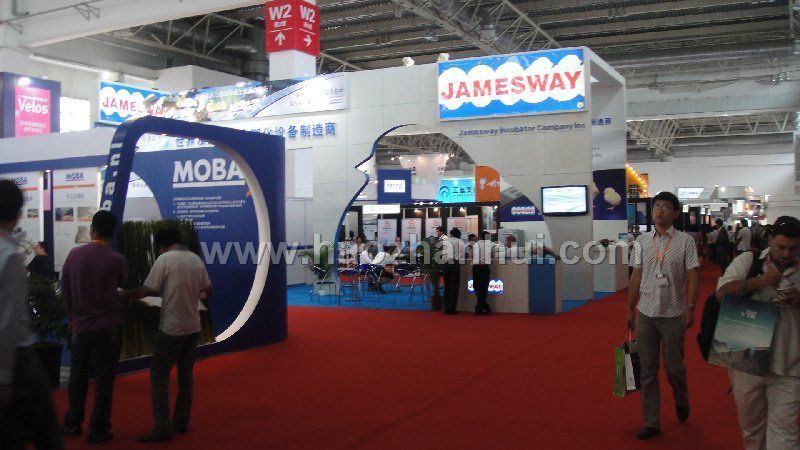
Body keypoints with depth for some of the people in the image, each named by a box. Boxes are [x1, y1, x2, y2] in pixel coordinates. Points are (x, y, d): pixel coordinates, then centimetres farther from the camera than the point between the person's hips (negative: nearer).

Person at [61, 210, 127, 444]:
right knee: (104, 379, 3)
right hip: (108, 327, -3)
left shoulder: (74, 254, -2)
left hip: (80, 326, 3)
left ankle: (73, 424, 25)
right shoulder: (117, 260, -11)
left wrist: (73, 317, 17)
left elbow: (65, 291, 5)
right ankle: (98, 429, 6)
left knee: (77, 376, 17)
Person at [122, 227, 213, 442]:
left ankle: (162, 427, -3)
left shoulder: (164, 259, -11)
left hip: (172, 328, -6)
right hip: (193, 326, 6)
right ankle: (181, 422, 21)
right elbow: (208, 291, 13)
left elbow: (146, 291, -11)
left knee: (159, 376, 1)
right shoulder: (197, 260, 5)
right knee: (185, 376, 15)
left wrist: (123, 295, 4)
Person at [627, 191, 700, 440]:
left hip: (673, 315, -3)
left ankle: (681, 401, 39)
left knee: (674, 367, 8)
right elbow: (636, 276, 8)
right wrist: (630, 309, 8)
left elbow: (693, 276, -5)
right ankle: (651, 422, 16)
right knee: (648, 369, 7)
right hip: (645, 314, 3)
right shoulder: (642, 241, 5)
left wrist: (690, 307, -13)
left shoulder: (685, 241, -4)